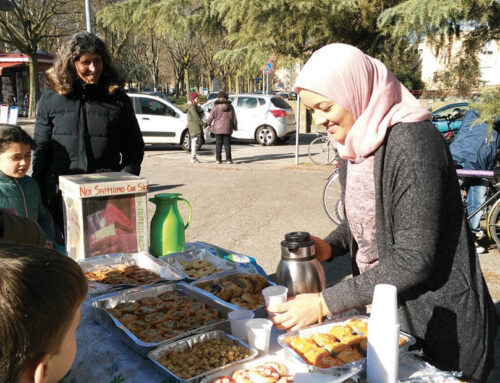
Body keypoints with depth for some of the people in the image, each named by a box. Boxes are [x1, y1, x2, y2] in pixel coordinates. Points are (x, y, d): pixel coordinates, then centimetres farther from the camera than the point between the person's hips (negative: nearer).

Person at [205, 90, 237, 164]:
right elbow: (234, 118, 4)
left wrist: (208, 124, 13)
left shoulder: (215, 106, -6)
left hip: (218, 128, -1)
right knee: (227, 144, 5)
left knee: (218, 144, 5)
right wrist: (235, 127, 15)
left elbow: (210, 117, -2)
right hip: (227, 129, 1)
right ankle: (228, 159, 4)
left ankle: (218, 159, 6)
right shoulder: (230, 107, 1)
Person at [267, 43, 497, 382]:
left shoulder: (412, 142, -25)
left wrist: (325, 303, -24)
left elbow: (414, 260, -27)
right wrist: (331, 246, -7)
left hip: (439, 329, -7)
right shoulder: (355, 141, 2)